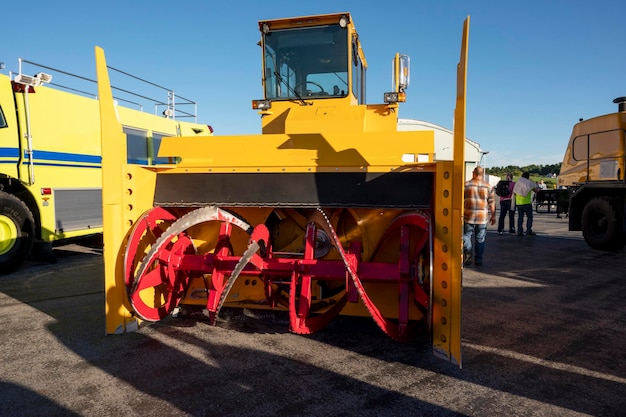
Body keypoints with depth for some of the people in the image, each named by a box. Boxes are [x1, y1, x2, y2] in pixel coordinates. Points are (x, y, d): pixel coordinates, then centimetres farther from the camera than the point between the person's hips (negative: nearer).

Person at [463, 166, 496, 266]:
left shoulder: (466, 185, -2)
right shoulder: (488, 187, 2)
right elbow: (492, 203, 4)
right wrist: (493, 216, 13)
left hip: (468, 216, -1)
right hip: (483, 217, 1)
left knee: (466, 236, 9)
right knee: (480, 239, 11)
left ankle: (467, 251, -14)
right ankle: (478, 259, 15)